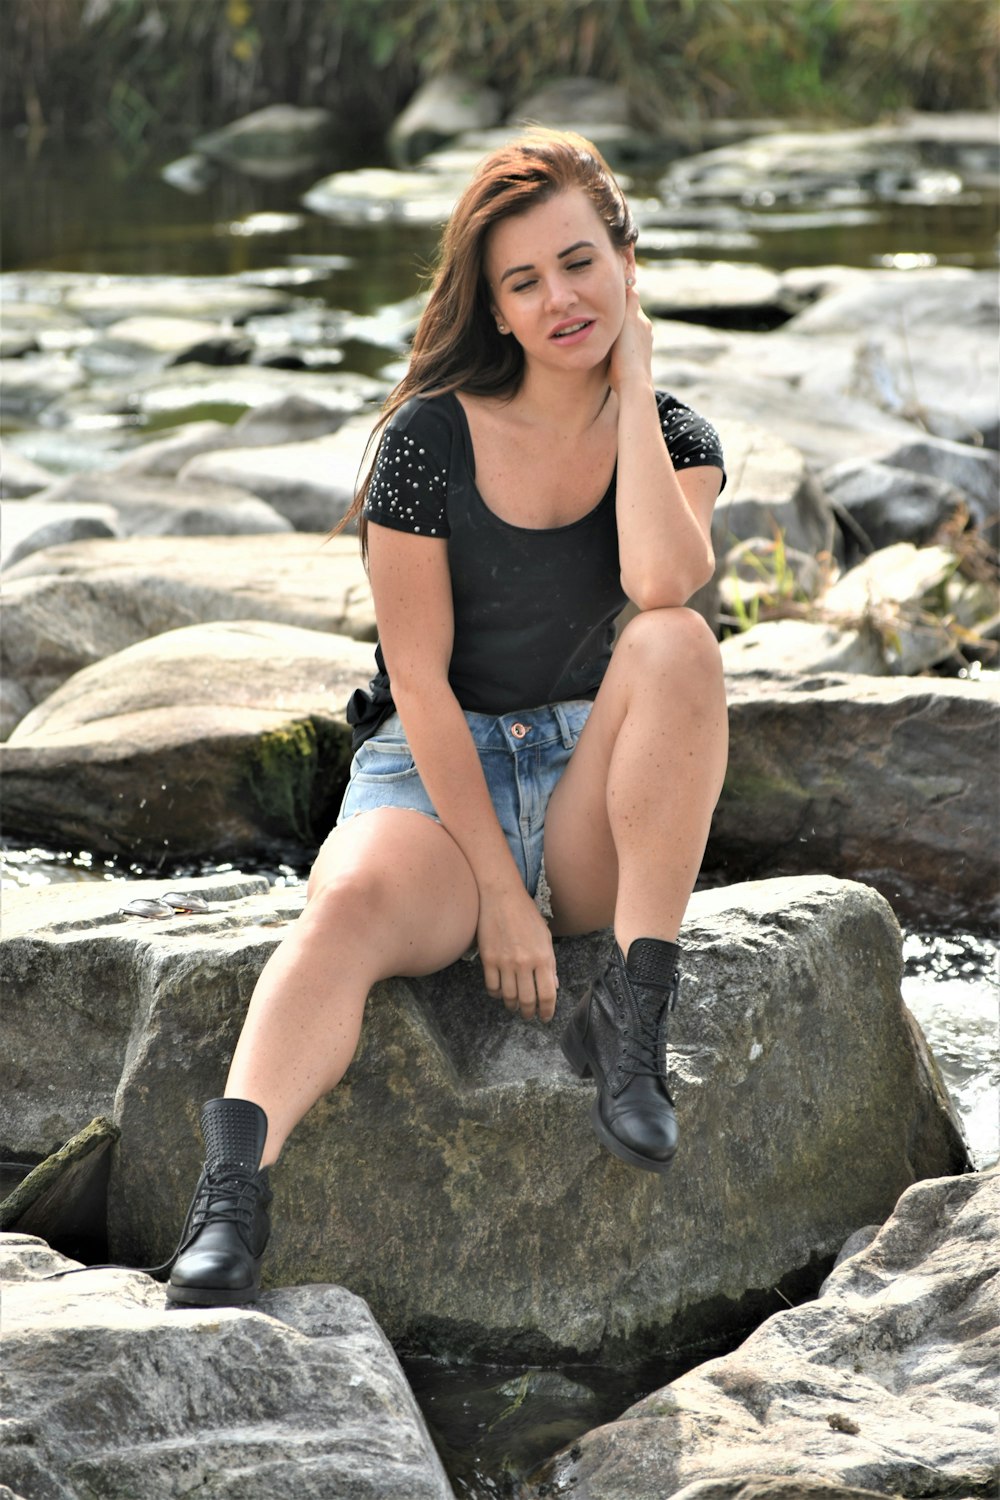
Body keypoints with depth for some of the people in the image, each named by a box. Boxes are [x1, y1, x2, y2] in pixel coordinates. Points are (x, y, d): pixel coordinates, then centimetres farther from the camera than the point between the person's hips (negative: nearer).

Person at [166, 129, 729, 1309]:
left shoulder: (674, 442, 2)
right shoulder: (432, 438, -6)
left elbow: (662, 584, -23)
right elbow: (419, 678, -10)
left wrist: (631, 383, -13)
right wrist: (499, 892, -16)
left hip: (593, 798, 2)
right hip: (432, 774, -2)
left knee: (675, 645, -29)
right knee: (352, 905, -36)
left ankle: (634, 1011, -26)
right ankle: (231, 1196, -56)